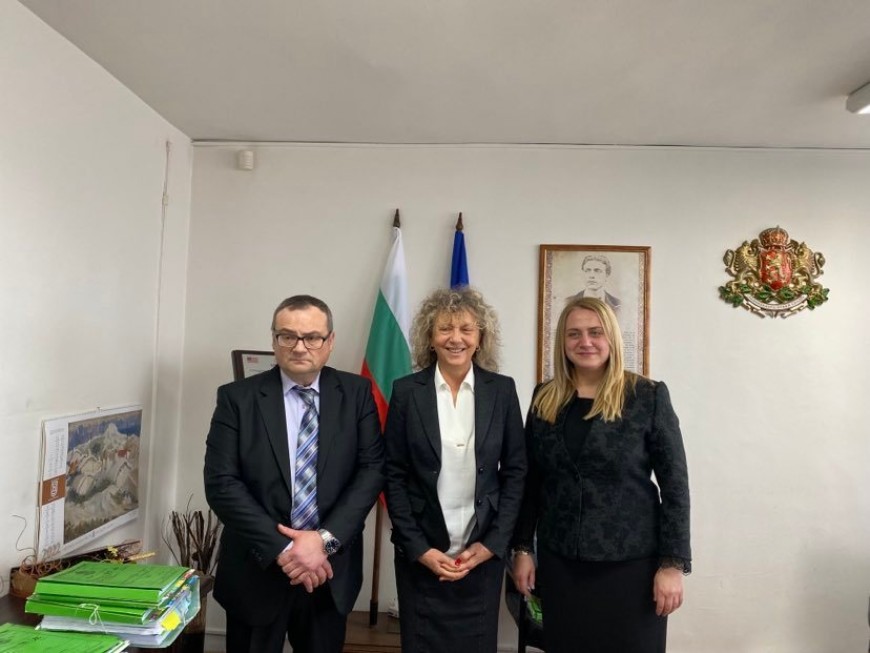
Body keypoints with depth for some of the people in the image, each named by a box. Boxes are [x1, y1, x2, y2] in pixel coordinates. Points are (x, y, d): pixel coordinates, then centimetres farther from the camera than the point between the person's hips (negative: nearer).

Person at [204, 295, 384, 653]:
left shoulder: (356, 393, -3)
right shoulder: (237, 397, -6)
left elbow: (372, 470, -7)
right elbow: (221, 483, -10)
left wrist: (326, 539, -16)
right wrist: (282, 549, -16)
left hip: (331, 571, 1)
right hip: (256, 570, -1)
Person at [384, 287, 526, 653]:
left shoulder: (502, 390, -2)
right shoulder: (407, 391, -5)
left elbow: (515, 471, 0)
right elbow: (394, 475, -4)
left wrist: (493, 542, -6)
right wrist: (418, 548, -9)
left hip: (484, 549, 1)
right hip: (420, 552, -1)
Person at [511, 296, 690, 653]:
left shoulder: (648, 397, -8)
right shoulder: (545, 399, 1)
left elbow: (675, 485, -6)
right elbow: (529, 480, 6)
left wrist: (672, 563, -8)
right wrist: (522, 548, 5)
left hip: (631, 564, -2)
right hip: (559, 562, 3)